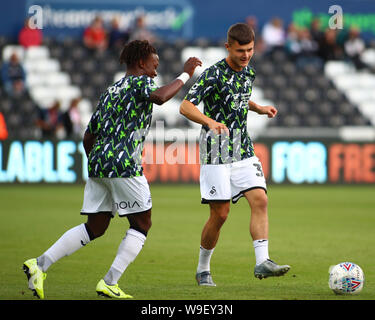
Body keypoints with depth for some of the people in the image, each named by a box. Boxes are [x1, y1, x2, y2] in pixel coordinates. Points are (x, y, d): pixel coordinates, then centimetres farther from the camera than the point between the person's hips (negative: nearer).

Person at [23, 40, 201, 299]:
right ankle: (109, 283, -3)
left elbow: (88, 137, 24)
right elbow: (159, 97, -25)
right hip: (123, 164, -8)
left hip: (97, 161, 8)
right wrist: (185, 75, -13)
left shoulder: (110, 91, 23)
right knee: (142, 224, 5)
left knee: (95, 227, 13)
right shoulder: (140, 82, 0)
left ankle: (40, 264, 4)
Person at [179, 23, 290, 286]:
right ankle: (203, 269, 14)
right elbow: (185, 107, -21)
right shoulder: (213, 74, -14)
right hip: (216, 153, -6)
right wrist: (210, 122, -37)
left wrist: (259, 108, 13)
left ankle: (262, 262, -16)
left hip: (243, 150, 6)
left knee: (260, 199, -12)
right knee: (220, 213, -5)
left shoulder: (249, 72, 9)